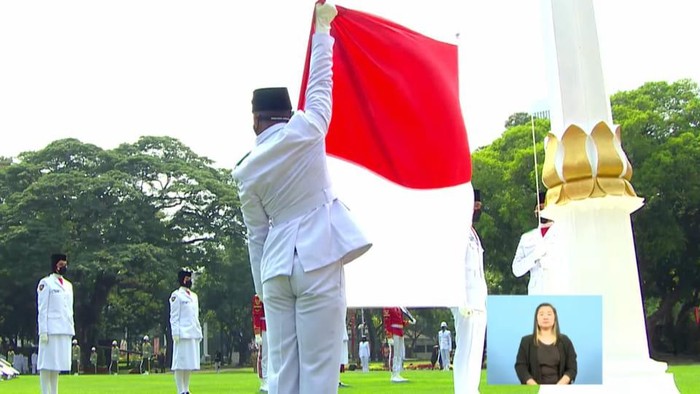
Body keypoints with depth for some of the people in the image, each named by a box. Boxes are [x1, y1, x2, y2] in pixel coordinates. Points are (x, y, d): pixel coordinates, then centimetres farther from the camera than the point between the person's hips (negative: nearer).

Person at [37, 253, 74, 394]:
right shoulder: (45, 283, -2)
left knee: (57, 365, 8)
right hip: (51, 329, -6)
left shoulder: (68, 285, 19)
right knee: (46, 364, -5)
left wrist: (72, 328, 14)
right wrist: (43, 331, -12)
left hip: (65, 330, 6)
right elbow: (42, 309, -6)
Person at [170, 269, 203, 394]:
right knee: (180, 364, -6)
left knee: (190, 364, 9)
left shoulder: (194, 296, 20)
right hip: (182, 335, -7)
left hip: (194, 335, 7)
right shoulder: (176, 295, -3)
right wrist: (175, 333, -14)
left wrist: (199, 332, 16)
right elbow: (174, 316, -7)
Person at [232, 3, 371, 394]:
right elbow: (321, 81, 13)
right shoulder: (307, 131, -1)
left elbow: (256, 234, 10)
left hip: (277, 265, 3)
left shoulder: (247, 170, 6)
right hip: (319, 260, -3)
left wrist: (262, 288, 19)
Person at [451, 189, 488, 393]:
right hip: (468, 303, -9)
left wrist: (481, 301, 16)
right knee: (466, 351, -10)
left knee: (475, 352, 10)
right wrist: (462, 302, -21)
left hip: (478, 303, 9)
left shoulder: (472, 234, 21)